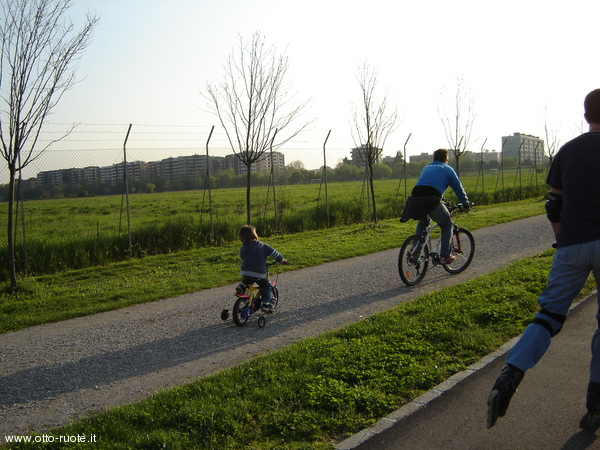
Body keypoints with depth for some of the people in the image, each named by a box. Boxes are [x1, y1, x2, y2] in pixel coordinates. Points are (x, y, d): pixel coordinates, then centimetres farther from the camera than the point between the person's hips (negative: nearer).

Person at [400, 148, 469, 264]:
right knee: (447, 225, 15)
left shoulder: (426, 168, 33)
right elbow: (458, 188, 18)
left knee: (422, 223, 32)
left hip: (415, 198, 5)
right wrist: (465, 204, 31)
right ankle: (445, 255, 11)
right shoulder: (447, 169, 18)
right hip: (432, 200, -5)